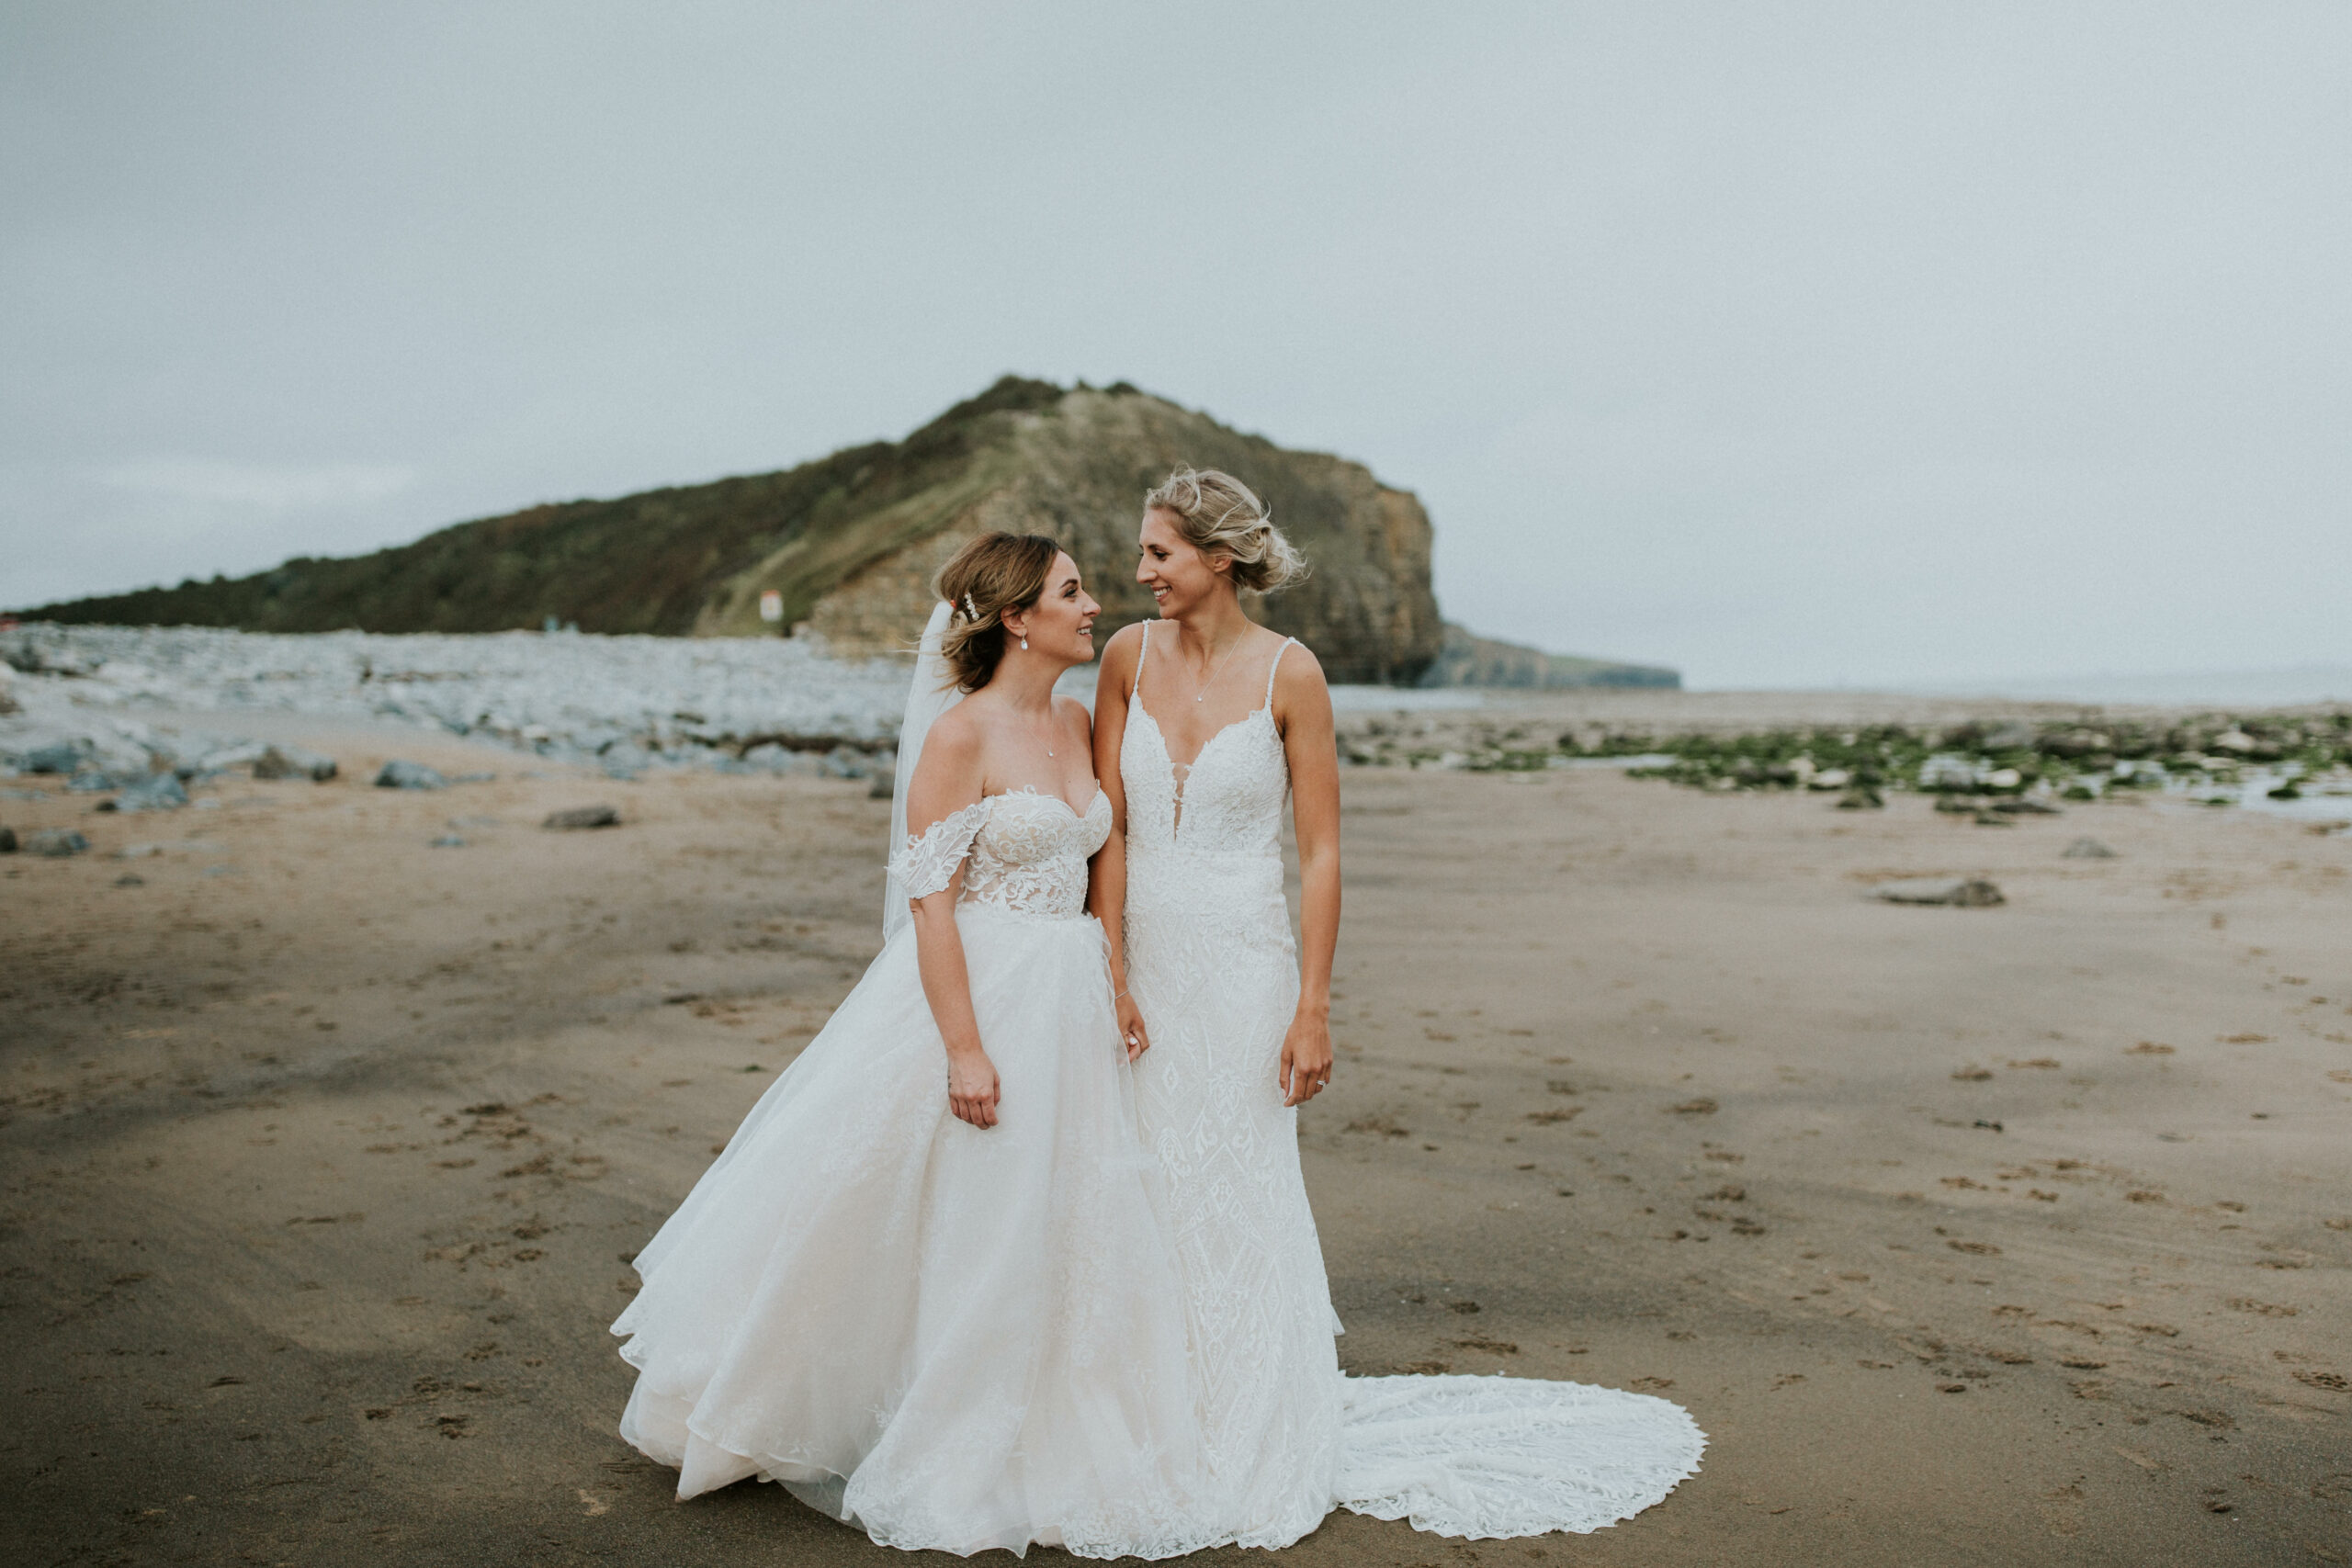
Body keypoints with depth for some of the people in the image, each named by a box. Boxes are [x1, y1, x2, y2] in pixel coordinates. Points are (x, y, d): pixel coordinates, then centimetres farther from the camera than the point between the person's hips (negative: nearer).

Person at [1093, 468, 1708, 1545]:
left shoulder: (1288, 672, -8)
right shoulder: (1129, 656, 1)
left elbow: (1321, 851, -7)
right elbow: (1109, 827, 1)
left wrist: (1312, 1008, -11)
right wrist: (1111, 974, -5)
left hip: (1242, 969, -3)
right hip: (1143, 962, 4)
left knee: (1238, 1205, 4)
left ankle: (1261, 1465, 23)